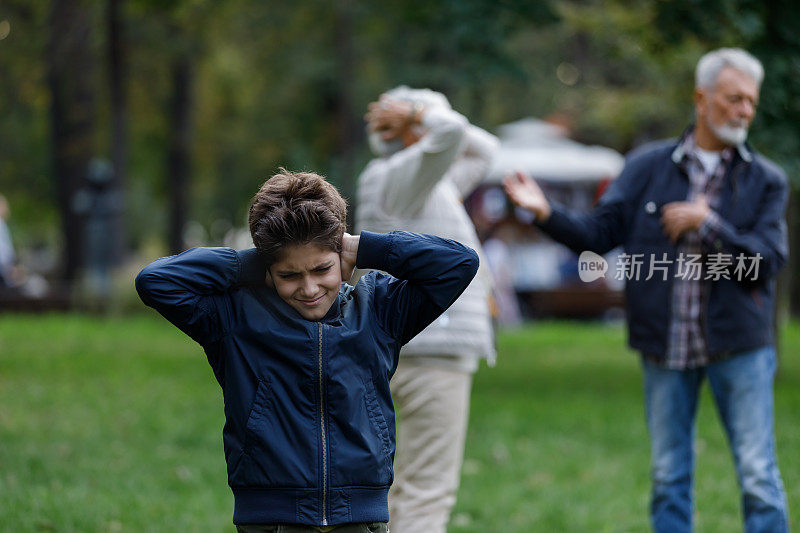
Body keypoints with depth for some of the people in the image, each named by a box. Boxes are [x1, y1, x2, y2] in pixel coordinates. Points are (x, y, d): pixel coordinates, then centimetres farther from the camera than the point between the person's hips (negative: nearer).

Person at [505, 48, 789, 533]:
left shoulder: (766, 180, 3)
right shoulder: (649, 167, 5)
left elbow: (768, 261, -8)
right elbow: (601, 233, 2)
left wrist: (707, 223, -17)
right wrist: (546, 213, -14)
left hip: (738, 347, -1)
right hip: (667, 348, 1)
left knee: (759, 476, -4)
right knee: (669, 478, 8)